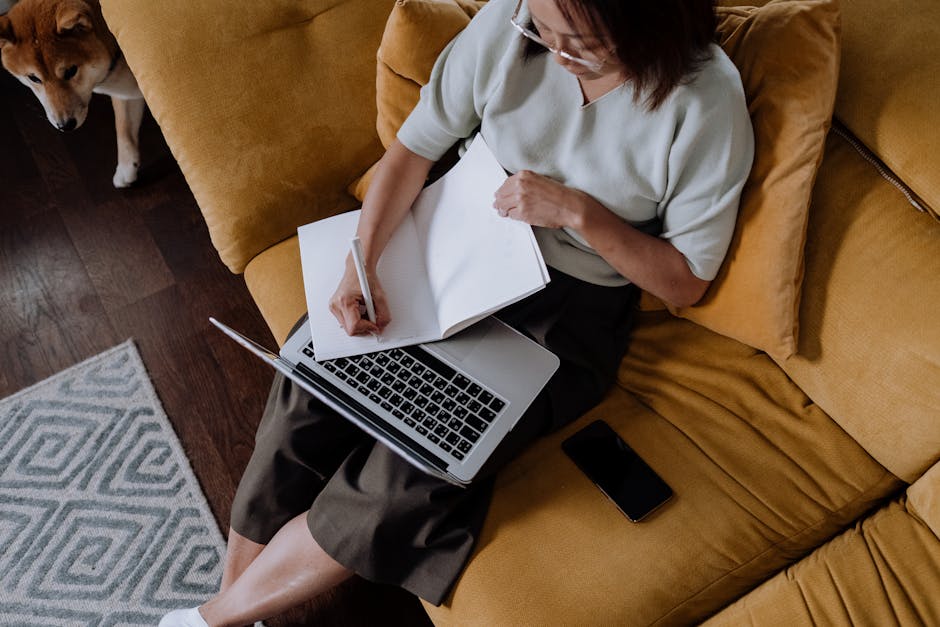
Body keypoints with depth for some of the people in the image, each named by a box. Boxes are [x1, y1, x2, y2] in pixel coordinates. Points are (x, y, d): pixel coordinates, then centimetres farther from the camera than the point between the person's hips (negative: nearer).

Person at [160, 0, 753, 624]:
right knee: (313, 387, -16)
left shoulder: (706, 103, -17)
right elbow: (415, 145, -3)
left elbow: (687, 282, -10)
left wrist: (579, 211, -23)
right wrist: (361, 263, -17)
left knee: (412, 472, -20)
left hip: (567, 316, -3)